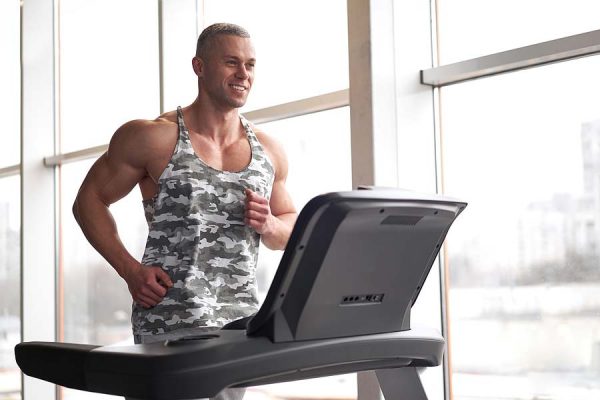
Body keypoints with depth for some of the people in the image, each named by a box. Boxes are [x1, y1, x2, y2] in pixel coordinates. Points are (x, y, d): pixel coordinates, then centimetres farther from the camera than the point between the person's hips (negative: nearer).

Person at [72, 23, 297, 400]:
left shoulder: (269, 151, 11)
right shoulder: (153, 137, -2)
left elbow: (292, 230, 21)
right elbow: (89, 201, 4)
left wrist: (269, 225, -3)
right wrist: (130, 270, -8)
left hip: (242, 324, 4)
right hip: (170, 322, -4)